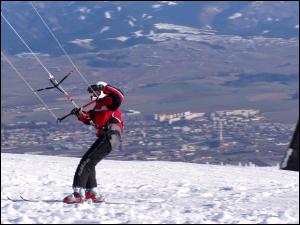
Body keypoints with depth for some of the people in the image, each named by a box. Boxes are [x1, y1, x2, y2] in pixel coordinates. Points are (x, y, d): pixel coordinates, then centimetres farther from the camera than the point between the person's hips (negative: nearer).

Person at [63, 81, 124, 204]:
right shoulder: (98, 107, 24)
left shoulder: (109, 102, -2)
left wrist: (102, 88, -24)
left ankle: (78, 194, -20)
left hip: (110, 137, -10)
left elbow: (119, 97, -23)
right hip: (105, 138, 10)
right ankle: (92, 193, 24)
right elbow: (88, 119, 18)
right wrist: (80, 114, -1)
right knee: (89, 163, 19)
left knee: (86, 162, -15)